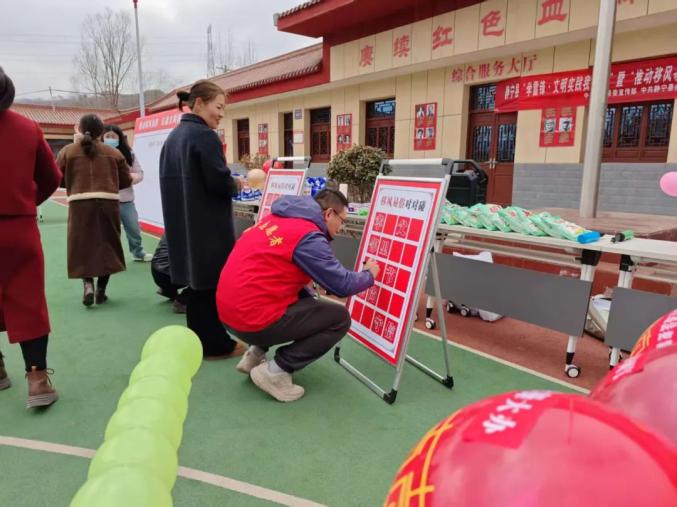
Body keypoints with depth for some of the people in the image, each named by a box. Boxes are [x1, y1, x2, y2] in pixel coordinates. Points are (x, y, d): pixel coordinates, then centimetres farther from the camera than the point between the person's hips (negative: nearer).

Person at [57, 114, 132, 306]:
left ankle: (87, 284, -4)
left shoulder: (67, 151, 6)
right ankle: (101, 291, 14)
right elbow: (126, 181, 11)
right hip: (108, 203, 1)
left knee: (82, 246, 12)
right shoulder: (114, 153, 8)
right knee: (107, 246, 11)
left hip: (80, 204, 0)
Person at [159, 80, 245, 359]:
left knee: (197, 282, 15)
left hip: (183, 224, 9)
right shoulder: (205, 136, -14)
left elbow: (174, 179, 16)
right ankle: (215, 344, 12)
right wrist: (237, 185, 0)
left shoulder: (173, 136, 14)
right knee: (213, 282, 2)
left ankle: (200, 340, 24)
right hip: (208, 226, -9)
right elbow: (220, 183, -22)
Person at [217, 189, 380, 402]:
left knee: (305, 301, 28)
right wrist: (369, 275, 10)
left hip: (230, 310, 9)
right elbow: (342, 285, -10)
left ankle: (255, 355, 19)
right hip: (252, 319, -9)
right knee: (340, 318, 0)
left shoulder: (278, 219, 12)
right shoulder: (309, 236, -14)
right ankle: (276, 371, 0)